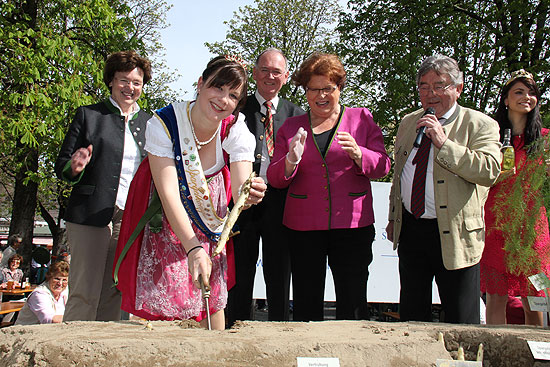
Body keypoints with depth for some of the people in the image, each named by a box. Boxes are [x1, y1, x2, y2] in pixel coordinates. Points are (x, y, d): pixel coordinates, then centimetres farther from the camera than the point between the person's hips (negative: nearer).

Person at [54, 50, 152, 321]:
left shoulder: (149, 123, 16)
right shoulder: (88, 115, 6)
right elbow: (61, 165, 6)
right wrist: (74, 168, -17)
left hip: (133, 218, 3)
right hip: (92, 215, -3)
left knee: (115, 294, 6)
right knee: (84, 294, -6)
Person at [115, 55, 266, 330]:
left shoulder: (235, 129, -17)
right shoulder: (163, 124, -24)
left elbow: (240, 192, -24)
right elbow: (168, 193, -29)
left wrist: (249, 195, -50)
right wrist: (193, 248, -40)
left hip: (212, 222, 2)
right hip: (168, 223, -2)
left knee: (212, 299, 1)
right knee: (164, 304, -8)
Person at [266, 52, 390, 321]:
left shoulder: (362, 119, 9)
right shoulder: (291, 126, 12)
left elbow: (382, 166, 1)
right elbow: (274, 178, 7)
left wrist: (357, 153, -19)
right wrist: (290, 161, -15)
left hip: (351, 226, -1)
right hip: (303, 227, 1)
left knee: (353, 306, -2)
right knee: (306, 307, 3)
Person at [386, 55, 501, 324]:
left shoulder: (480, 125, -6)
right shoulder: (408, 123, 12)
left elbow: (490, 171, -22)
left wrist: (443, 143, -25)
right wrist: (393, 218, 19)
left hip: (454, 234, -5)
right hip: (410, 229, 5)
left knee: (461, 322, 1)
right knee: (411, 313, 16)